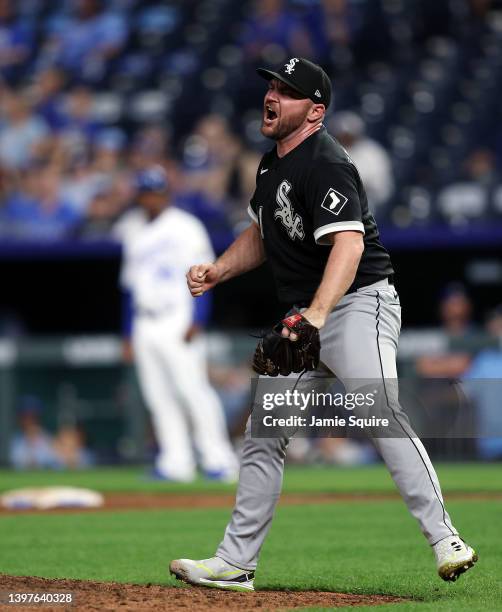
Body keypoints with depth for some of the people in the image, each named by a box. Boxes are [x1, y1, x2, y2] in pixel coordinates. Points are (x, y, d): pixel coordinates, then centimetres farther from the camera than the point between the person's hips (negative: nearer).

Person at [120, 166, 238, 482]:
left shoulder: (186, 227, -1)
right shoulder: (136, 237, 18)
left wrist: (194, 322, -16)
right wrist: (129, 333, 15)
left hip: (177, 322, -7)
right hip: (145, 323, 7)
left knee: (192, 389, -13)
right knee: (159, 396, 3)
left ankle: (218, 458, -10)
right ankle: (176, 462, 5)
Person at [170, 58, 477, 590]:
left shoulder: (325, 164, -17)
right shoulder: (271, 164, 13)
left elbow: (348, 244, -32)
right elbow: (261, 235, 28)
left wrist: (317, 314, -46)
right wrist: (216, 272, 10)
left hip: (359, 303, -10)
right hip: (304, 319, 10)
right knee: (262, 435, 9)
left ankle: (444, 541, -27)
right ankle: (235, 563, 16)